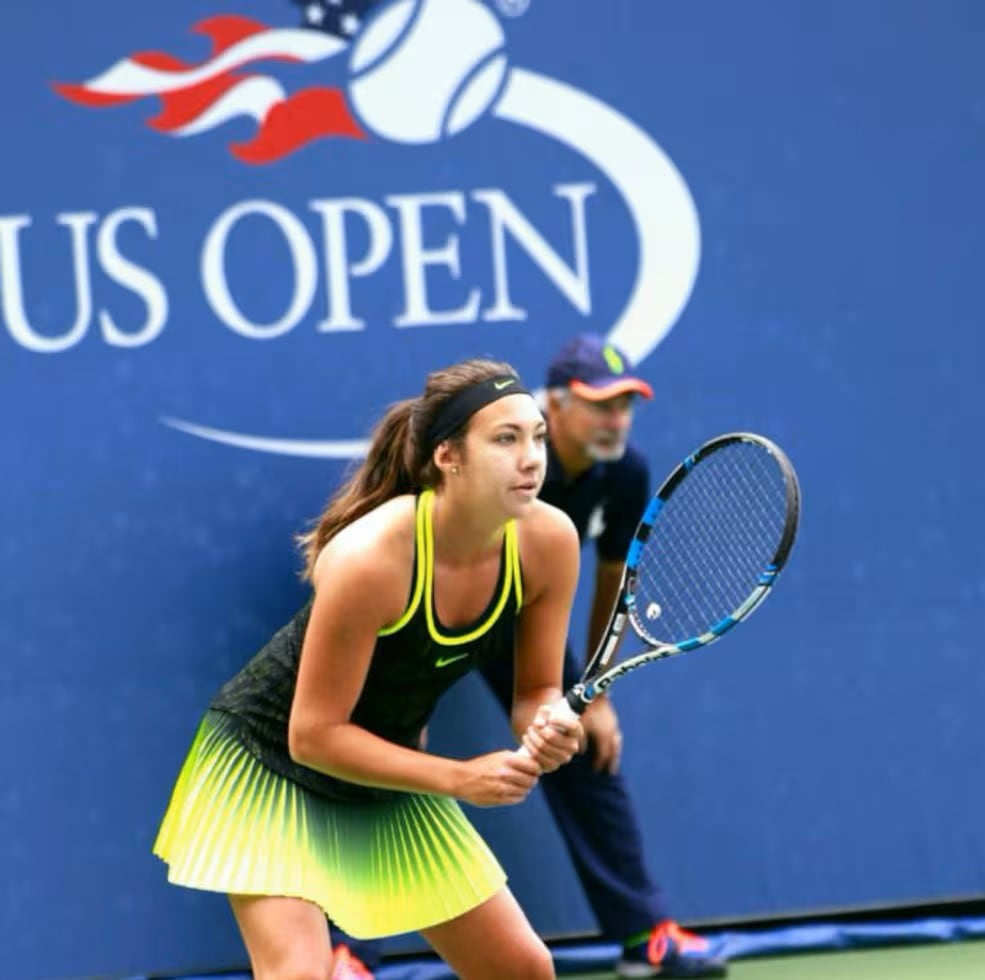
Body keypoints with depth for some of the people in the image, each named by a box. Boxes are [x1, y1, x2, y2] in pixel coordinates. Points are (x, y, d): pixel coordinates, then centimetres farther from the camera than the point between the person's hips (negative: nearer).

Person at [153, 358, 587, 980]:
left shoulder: (549, 541, -18)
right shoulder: (369, 558, -34)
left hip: (390, 769, 6)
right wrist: (460, 778, -32)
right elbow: (313, 735, -27)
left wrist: (547, 726, -29)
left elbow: (535, 691, -5)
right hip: (268, 761, -6)